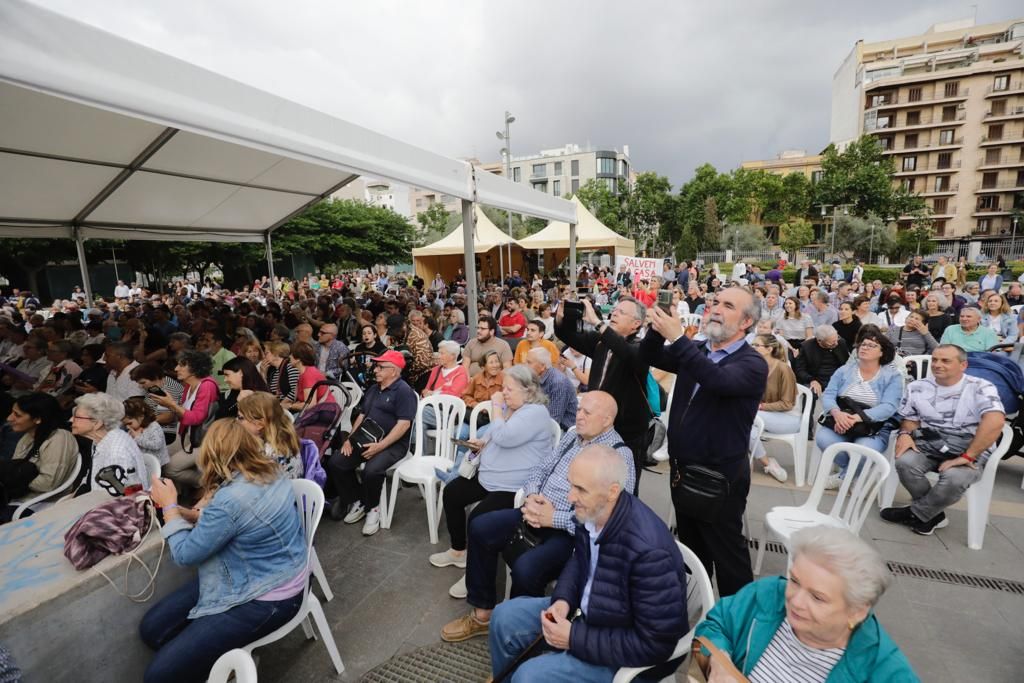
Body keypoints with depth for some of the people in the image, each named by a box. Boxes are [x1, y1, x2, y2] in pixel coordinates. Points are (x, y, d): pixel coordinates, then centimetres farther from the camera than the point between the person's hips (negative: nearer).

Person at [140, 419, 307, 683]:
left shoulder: (231, 500, -30)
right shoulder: (271, 473, -3)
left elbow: (185, 554, -12)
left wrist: (169, 506, -1)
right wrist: (185, 514, 5)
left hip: (266, 598, -9)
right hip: (263, 576, 9)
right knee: (151, 628, 10)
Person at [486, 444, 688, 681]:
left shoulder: (649, 551, -35)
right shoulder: (591, 513, -13)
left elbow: (655, 644, -27)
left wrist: (575, 638, -25)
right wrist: (563, 599, -8)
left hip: (630, 652, -7)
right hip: (588, 611, 7)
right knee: (505, 616, 7)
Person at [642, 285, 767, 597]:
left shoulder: (752, 363, -14)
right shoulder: (697, 351, 6)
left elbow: (719, 380, -34)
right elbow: (651, 357, -1)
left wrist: (678, 338, -38)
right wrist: (657, 330, -22)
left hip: (720, 475, -7)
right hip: (683, 468, 7)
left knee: (727, 553, 9)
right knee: (691, 548, 23)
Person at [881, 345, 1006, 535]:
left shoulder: (980, 388, -7)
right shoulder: (918, 387, 6)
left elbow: (995, 421, -22)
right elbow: (910, 418, 15)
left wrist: (967, 456, -25)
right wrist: (905, 434, -9)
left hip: (970, 452, -3)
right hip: (928, 446, 3)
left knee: (954, 478, -35)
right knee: (905, 462, -28)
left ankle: (915, 514, -8)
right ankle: (932, 514, -3)